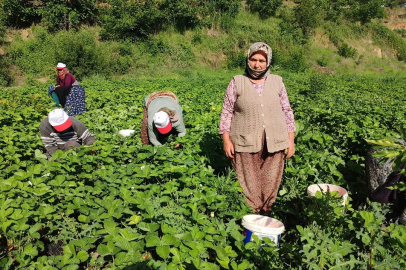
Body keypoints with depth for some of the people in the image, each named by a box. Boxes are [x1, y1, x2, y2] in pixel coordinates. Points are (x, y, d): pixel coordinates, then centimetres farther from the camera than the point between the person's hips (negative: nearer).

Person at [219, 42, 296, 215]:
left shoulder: (277, 82, 8)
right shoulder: (237, 82, 1)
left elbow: (287, 111, 11)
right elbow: (227, 112, 2)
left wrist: (291, 140, 7)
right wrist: (226, 140, -4)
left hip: (274, 144, 2)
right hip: (246, 144, -2)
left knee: (270, 186, 9)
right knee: (248, 188, 3)